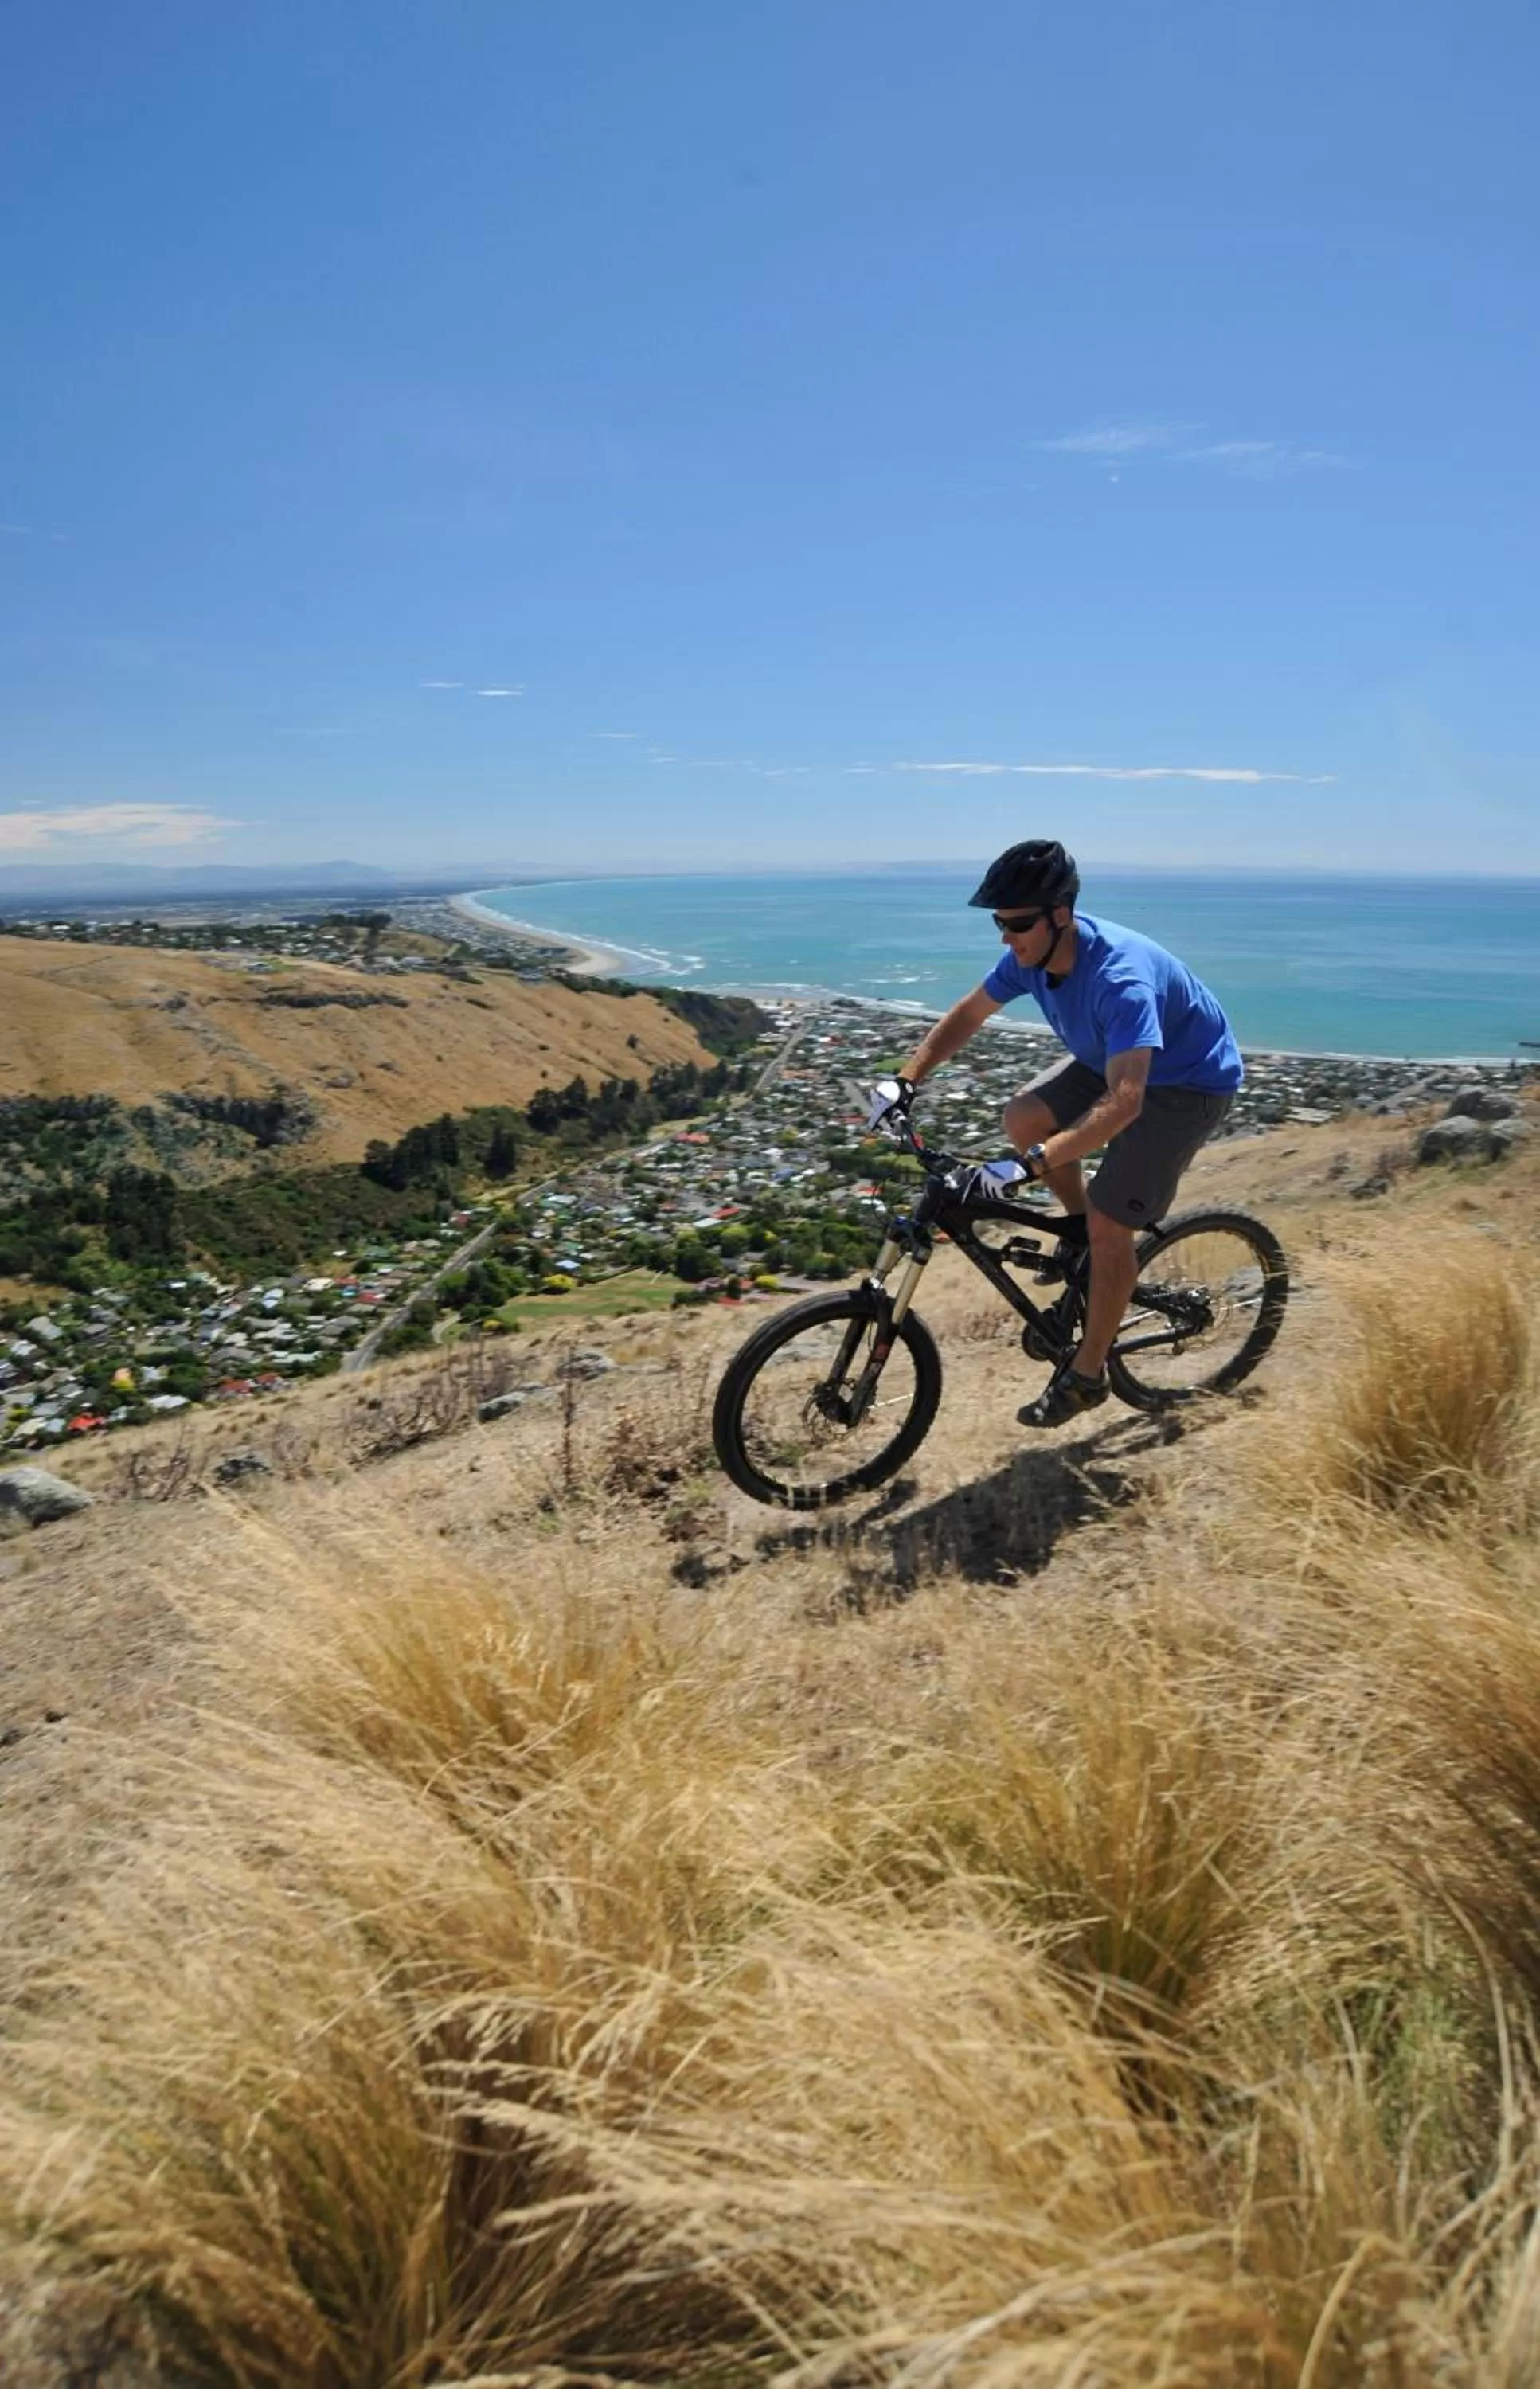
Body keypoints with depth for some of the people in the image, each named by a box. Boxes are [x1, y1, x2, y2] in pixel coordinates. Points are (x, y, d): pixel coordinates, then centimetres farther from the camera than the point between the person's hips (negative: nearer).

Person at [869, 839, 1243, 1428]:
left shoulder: (1120, 978, -39)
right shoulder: (1032, 951, -16)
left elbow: (1123, 1102, -48)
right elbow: (968, 1014, -1)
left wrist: (1028, 1165, -55)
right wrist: (905, 1082, -12)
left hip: (1187, 1081, -8)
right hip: (1113, 1059, 8)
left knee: (1108, 1227, -10)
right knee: (1022, 1118, -8)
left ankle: (1087, 1374, 6)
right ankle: (1083, 1228, 15)